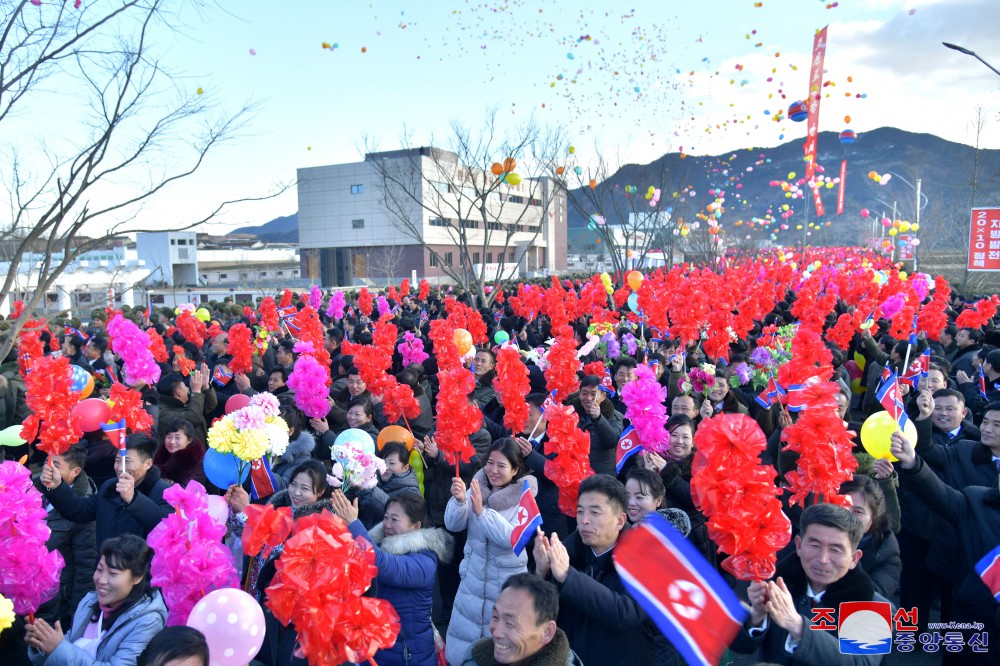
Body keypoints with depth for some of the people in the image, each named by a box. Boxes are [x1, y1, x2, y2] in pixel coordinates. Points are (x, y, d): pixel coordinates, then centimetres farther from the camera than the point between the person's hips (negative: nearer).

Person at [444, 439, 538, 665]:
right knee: (463, 643, 16)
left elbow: (512, 538, -24)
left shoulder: (524, 498, -13)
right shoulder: (477, 486, -2)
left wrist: (481, 511, -32)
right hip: (473, 577, 4)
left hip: (506, 583, -4)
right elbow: (453, 525, -9)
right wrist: (459, 500, -29)